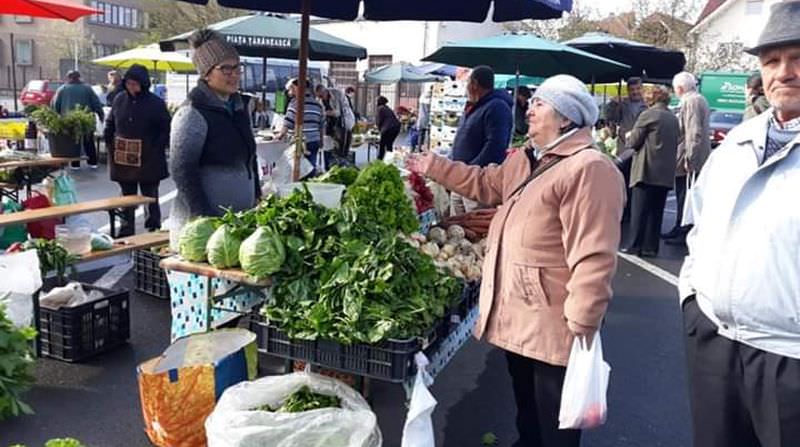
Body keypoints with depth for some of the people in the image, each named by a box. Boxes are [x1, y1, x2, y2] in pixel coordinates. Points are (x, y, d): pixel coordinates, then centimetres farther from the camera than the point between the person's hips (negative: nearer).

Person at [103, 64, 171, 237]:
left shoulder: (156, 103, -7)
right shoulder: (119, 100, 5)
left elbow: (166, 130, -5)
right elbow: (109, 124, 15)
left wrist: (156, 148, -12)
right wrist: (110, 144, 6)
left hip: (148, 162, -4)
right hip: (123, 159, 4)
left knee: (150, 197, 6)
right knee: (127, 197, 13)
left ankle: (153, 229, 14)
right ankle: (126, 231, 22)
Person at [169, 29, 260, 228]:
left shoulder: (238, 107, 11)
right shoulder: (192, 113, -12)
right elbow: (181, 170, -16)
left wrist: (257, 196, 14)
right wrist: (204, 218, -19)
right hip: (203, 221, -7)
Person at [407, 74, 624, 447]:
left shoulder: (589, 168, -21)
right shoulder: (524, 162, 12)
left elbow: (593, 256, -25)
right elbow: (485, 184, 30)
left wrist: (582, 326, -25)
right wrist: (433, 166, 26)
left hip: (552, 328, -9)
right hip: (518, 318, 10)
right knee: (527, 412, 27)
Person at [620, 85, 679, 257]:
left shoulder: (647, 115, -8)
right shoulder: (674, 119, 13)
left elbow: (633, 141, -6)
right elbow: (675, 143, 19)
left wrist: (629, 136, 14)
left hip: (647, 170, -6)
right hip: (666, 172, 6)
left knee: (639, 209, -2)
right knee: (656, 211, 9)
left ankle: (634, 245, -1)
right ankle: (651, 247, 11)